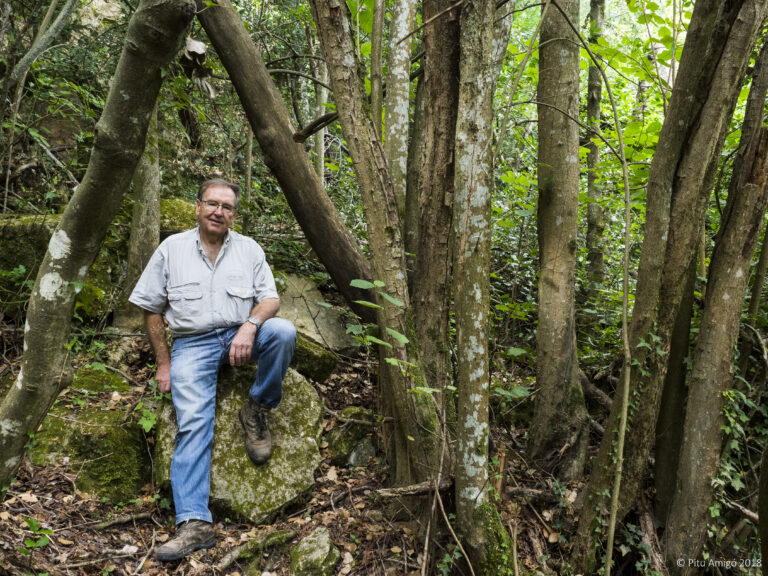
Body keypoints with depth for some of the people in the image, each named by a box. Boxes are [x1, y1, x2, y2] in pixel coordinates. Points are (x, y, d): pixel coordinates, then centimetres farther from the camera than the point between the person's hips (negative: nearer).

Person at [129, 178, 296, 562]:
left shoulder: (249, 249, 9)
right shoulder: (171, 248, 6)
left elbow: (270, 299, 3)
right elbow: (151, 309, 9)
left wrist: (250, 326, -19)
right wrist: (163, 364, 4)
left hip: (239, 335, 2)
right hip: (192, 343, -1)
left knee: (283, 331, -29)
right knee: (193, 423, -21)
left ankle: (257, 409, -9)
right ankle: (194, 523, -27)